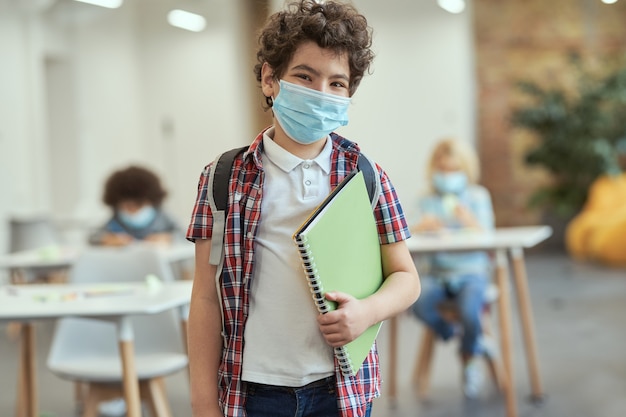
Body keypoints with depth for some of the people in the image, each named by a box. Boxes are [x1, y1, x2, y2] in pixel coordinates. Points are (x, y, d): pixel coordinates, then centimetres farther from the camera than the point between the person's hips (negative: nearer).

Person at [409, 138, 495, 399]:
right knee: (418, 302, -32)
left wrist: (469, 219, -23)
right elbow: (412, 233, 1)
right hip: (438, 274, 2)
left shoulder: (478, 196, 5)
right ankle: (451, 335, 0)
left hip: (471, 272, -2)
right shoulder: (428, 200, 10)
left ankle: (470, 359, 3)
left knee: (469, 312, -33)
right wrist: (423, 225, -22)